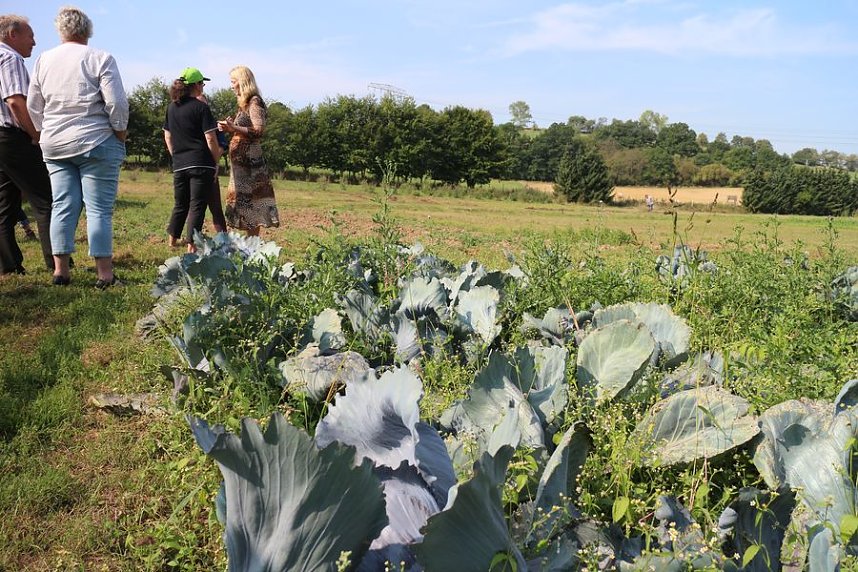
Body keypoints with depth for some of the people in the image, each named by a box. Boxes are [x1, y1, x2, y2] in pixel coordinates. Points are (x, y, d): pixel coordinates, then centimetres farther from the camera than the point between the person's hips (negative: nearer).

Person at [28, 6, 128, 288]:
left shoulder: (43, 60, 11)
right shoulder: (100, 58, -5)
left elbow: (33, 106, 14)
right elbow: (116, 102, -11)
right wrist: (121, 132, 2)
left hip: (54, 145, 5)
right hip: (95, 143, -5)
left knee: (63, 206, 8)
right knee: (99, 209, -3)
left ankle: (60, 270, 10)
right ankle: (104, 273, -3)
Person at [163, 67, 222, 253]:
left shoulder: (171, 107, 10)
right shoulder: (201, 107, -8)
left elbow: (167, 136, 15)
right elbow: (210, 138, -12)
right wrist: (216, 161, -2)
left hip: (179, 166, 6)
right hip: (201, 164, -6)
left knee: (180, 204, 18)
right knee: (197, 206, -2)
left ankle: (172, 241, 25)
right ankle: (191, 246, -4)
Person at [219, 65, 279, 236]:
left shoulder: (254, 102, -9)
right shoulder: (244, 103, 18)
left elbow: (259, 130, -18)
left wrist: (234, 128, -21)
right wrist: (230, 128, 9)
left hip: (249, 160, -9)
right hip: (240, 160, 9)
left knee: (249, 201, -9)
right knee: (243, 201, 9)